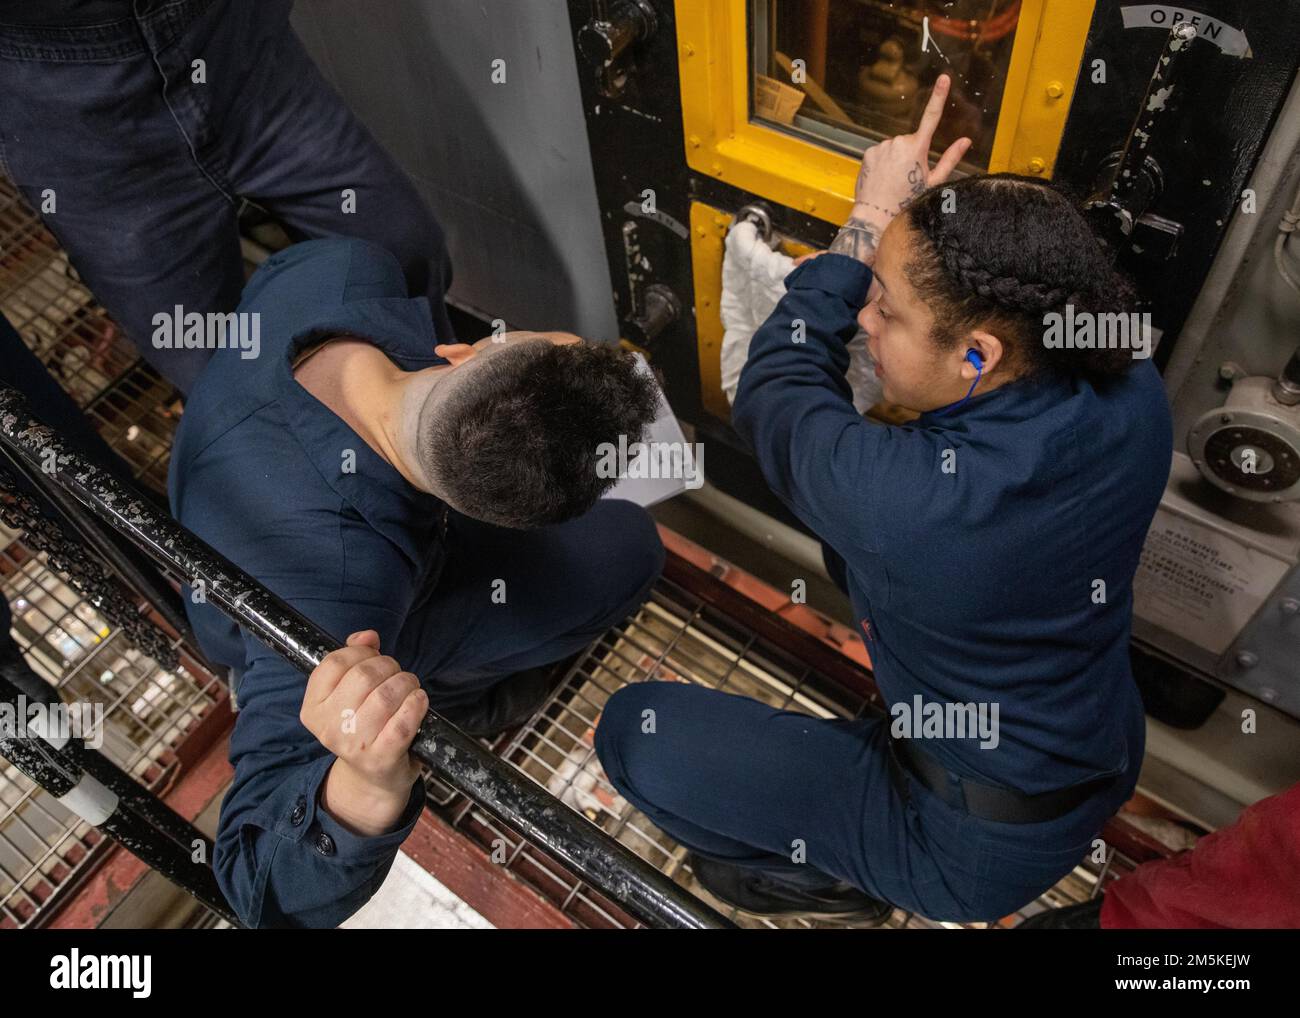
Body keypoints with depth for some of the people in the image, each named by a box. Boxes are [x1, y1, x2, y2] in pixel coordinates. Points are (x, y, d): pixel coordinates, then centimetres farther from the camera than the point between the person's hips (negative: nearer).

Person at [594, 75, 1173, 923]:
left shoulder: (896, 498, -40)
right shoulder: (1138, 398, -21)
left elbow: (775, 390, -18)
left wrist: (866, 222, -13)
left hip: (977, 850, -6)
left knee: (633, 731, -4)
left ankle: (833, 872, 11)